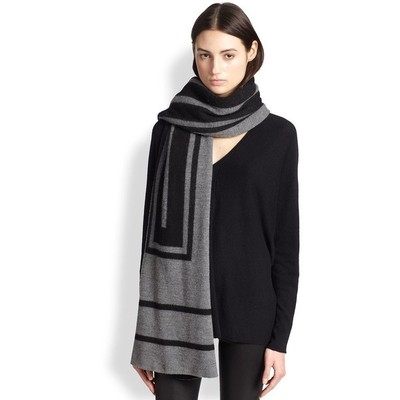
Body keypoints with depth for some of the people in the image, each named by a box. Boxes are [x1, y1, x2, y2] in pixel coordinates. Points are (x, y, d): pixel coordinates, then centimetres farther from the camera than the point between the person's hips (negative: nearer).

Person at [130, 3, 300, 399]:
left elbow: (286, 241, 0)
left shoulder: (278, 135, -1)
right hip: (178, 307, 1)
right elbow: (152, 226, 3)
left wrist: (279, 336, -4)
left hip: (248, 309, 0)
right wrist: (145, 330, 3)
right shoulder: (169, 129, 1)